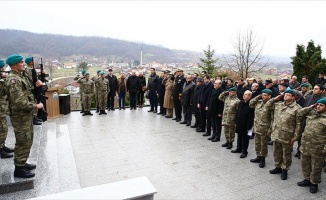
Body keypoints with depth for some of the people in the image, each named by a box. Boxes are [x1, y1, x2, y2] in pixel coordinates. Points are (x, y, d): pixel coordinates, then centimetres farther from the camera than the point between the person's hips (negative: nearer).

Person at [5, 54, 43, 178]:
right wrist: (36, 106, -16)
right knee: (23, 142, -1)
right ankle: (19, 169, 11)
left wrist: (34, 106, 11)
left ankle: (22, 163, 32)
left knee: (27, 141, 19)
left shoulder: (20, 77, 13)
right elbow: (19, 101, -26)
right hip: (20, 116, -10)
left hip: (26, 115, 10)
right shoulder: (13, 80, -19)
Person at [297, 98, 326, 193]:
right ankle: (307, 179, 36)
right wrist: (310, 107, 0)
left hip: (317, 148, -6)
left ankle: (314, 183, 27)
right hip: (305, 145, 6)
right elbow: (299, 113, 8)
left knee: (316, 167, 10)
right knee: (305, 163, 18)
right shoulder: (311, 113, 6)